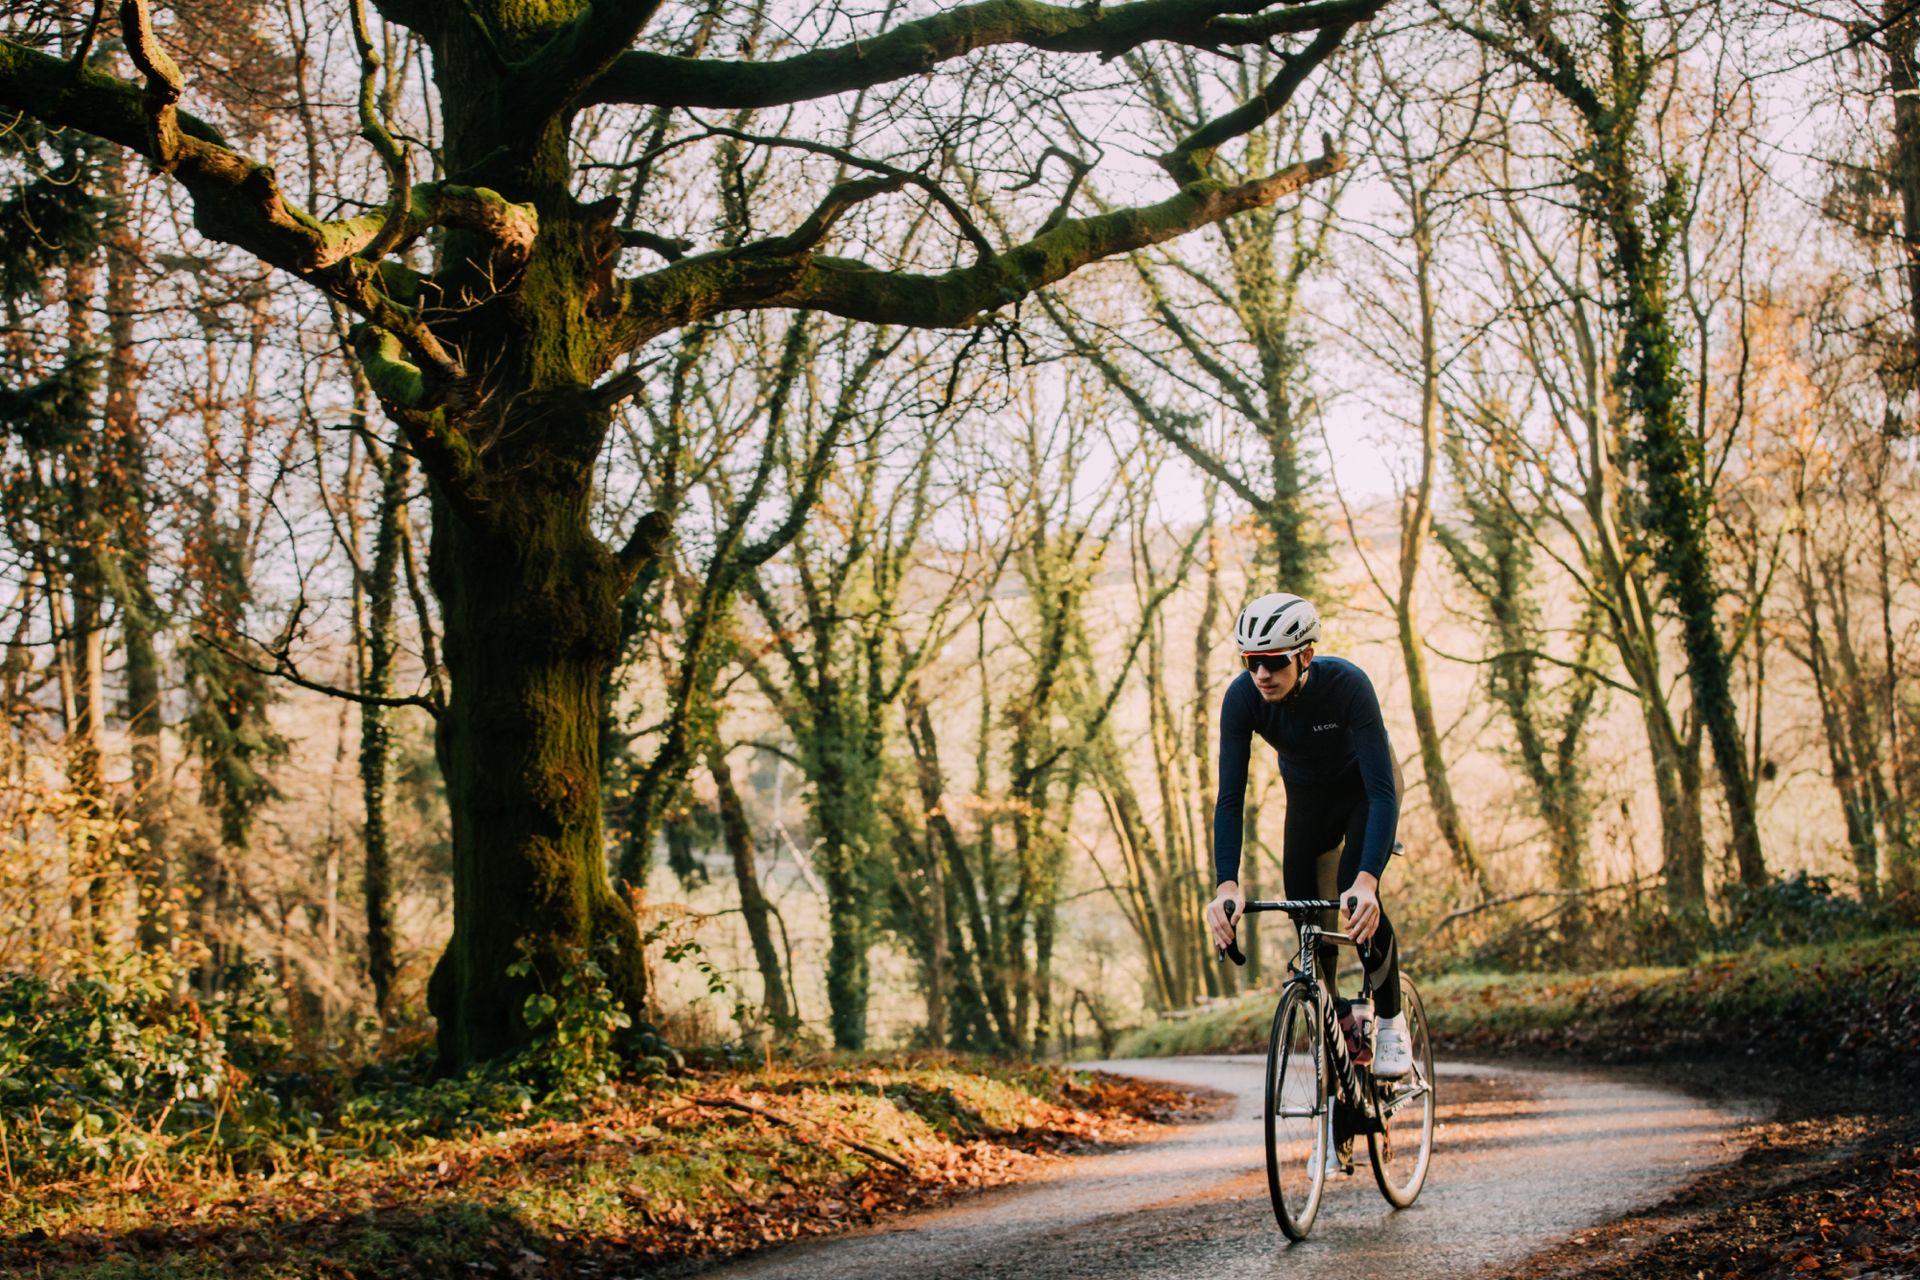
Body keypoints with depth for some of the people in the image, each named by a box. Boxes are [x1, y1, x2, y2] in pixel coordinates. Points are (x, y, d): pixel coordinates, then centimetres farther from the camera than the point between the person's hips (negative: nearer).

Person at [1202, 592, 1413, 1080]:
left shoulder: (1347, 685, -38)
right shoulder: (1242, 697, -28)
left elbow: (1382, 792, -41)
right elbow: (1230, 798, -28)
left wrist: (1366, 879, -54)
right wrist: (1227, 885, -41)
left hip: (1366, 787, -4)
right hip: (1308, 792, 4)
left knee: (1356, 896, -23)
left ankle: (1391, 1022, -5)